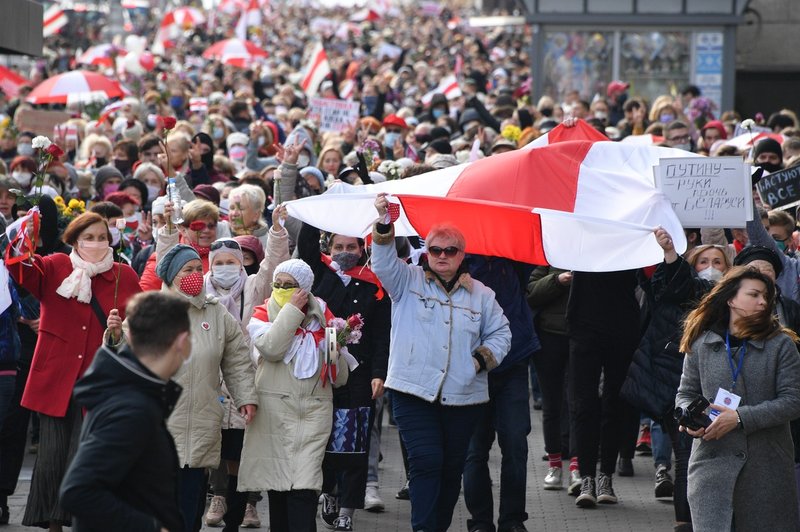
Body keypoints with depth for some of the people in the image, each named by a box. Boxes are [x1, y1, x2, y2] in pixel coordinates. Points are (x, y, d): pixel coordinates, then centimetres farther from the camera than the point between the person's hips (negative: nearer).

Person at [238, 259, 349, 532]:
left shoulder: (322, 317, 13)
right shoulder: (263, 315, 7)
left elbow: (340, 376, 18)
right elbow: (271, 348, -16)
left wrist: (337, 351, -4)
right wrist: (292, 310, -10)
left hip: (315, 407, 1)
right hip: (275, 406, 0)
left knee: (304, 484, -11)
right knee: (277, 478, 3)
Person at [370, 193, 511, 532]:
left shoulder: (480, 294, 11)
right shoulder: (408, 281, 5)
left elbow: (500, 332, 16)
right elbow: (383, 262, -12)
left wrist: (484, 358, -3)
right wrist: (384, 223, -26)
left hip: (464, 396, 3)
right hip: (413, 391, -3)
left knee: (452, 468, 8)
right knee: (426, 461, -15)